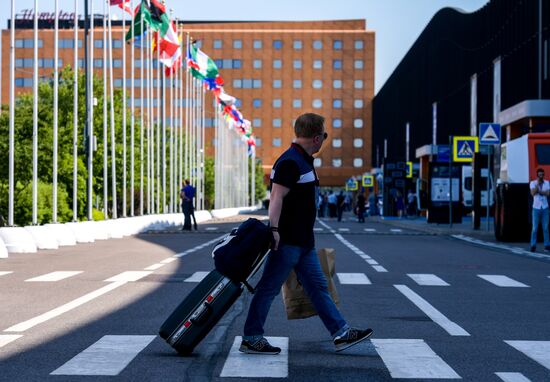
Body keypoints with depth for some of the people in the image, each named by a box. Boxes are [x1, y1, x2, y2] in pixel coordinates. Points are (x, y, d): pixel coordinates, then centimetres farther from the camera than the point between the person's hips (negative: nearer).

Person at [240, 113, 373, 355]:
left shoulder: (304, 161, 17)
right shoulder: (290, 162, -15)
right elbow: (277, 197, -22)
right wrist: (274, 229, -29)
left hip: (304, 242, 10)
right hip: (288, 240, -10)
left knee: (318, 287, 10)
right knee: (269, 289, -2)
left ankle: (341, 333, 13)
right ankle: (251, 339, 5)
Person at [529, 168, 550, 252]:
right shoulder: (533, 183, 0)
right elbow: (533, 193, -15)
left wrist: (539, 191, -11)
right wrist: (538, 183, -15)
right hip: (536, 208, -1)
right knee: (535, 228, -3)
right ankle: (533, 245, 1)